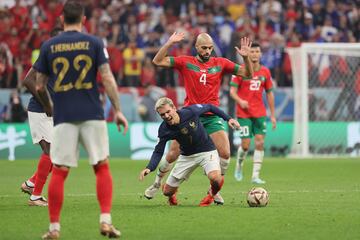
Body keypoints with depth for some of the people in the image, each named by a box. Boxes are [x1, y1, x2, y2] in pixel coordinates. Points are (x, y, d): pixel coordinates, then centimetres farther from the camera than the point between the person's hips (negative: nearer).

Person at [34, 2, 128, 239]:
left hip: (63, 117, 1)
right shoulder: (94, 43, 1)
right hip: (92, 116, -1)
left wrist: (48, 107, 27)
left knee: (59, 172, 3)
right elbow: (107, 79, -6)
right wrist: (118, 110, -1)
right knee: (102, 167, 8)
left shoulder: (49, 46, 5)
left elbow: (40, 86, 9)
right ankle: (106, 220, -2)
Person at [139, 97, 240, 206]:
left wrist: (228, 118, -3)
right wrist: (149, 168, -29)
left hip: (206, 150, -2)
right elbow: (158, 151, -12)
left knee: (215, 178, -32)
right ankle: (172, 194, 43)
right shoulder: (164, 130, -18)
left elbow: (209, 107, -6)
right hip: (186, 156, 3)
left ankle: (212, 194, 6)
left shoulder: (190, 111, -24)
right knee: (167, 191, 2)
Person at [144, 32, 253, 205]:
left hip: (211, 117, 1)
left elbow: (247, 74, 6)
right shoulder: (185, 62, 1)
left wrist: (245, 57, -12)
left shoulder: (220, 63, 5)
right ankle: (157, 183, 27)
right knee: (172, 155, 2)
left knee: (225, 153, -13)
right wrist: (169, 43, -14)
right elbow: (157, 61, -4)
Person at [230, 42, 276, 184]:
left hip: (260, 113, 3)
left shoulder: (265, 72, 7)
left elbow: (269, 93, 13)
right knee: (246, 144, -7)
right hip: (244, 113, -3)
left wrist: (272, 115, 11)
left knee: (260, 143, -6)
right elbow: (232, 91, -6)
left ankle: (256, 176, -2)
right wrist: (240, 101, -27)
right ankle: (239, 166, 24)